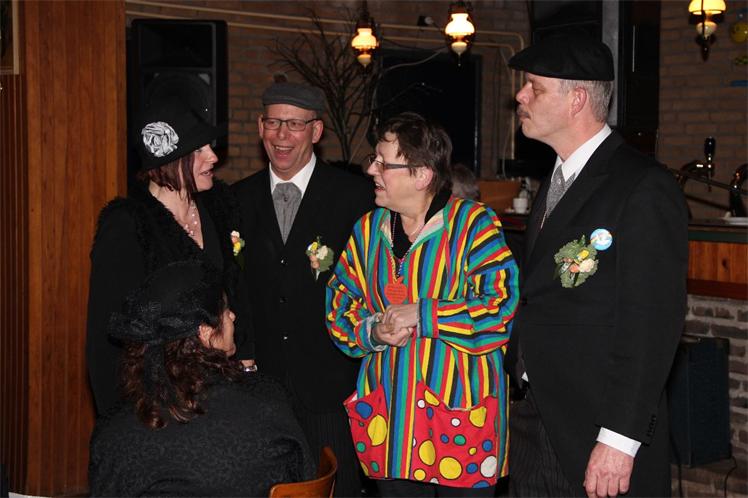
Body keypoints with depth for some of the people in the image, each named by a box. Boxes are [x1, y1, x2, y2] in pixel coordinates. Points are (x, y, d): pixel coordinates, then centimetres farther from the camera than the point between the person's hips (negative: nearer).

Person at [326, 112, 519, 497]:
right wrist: (373, 330, -9)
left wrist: (422, 315, -18)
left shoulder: (473, 224, -10)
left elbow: (502, 307, -18)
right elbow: (338, 306, 12)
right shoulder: (368, 228, 8)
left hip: (462, 417, -5)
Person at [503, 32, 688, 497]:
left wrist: (619, 440, -20)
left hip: (596, 428, -8)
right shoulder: (555, 182, 14)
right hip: (533, 420, 8)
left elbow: (652, 324, -18)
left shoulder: (645, 188, -13)